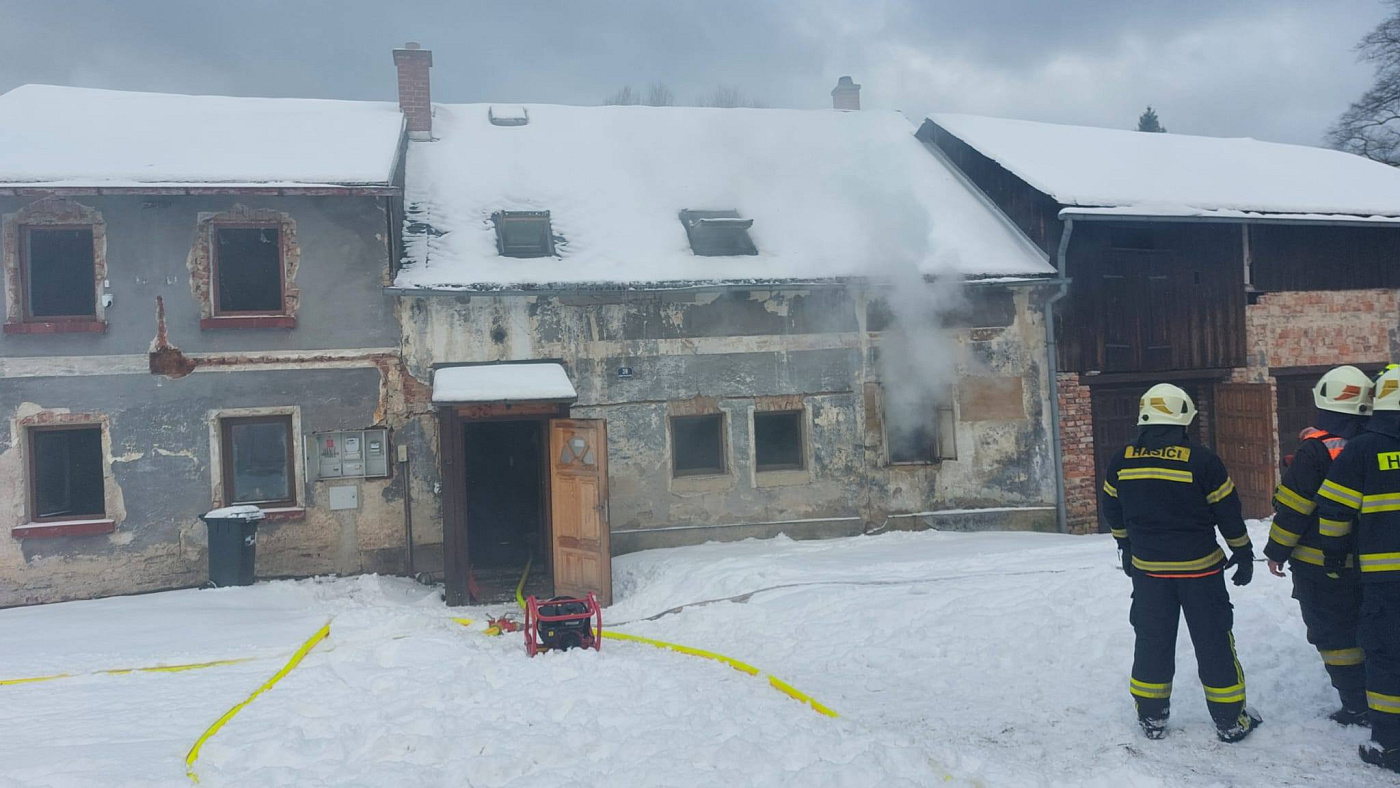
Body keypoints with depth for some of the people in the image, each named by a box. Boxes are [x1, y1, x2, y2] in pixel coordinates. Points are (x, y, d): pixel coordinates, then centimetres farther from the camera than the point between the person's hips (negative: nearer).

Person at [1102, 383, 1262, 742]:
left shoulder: (1122, 461, -3)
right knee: (1214, 641, 8)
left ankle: (1151, 717, 21)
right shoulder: (1200, 459, -14)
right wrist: (1243, 554, 6)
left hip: (1147, 568, 3)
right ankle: (1231, 720, 17)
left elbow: (1113, 510, 10)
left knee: (1152, 641, 13)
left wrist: (1127, 547, 25)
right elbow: (1228, 511, -7)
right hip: (1199, 567, -3)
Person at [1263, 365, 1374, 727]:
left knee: (1334, 634, 5)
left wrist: (1277, 551, -6)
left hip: (1319, 562, -6)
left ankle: (1358, 707, 9)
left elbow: (1293, 508, -17)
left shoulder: (1315, 450, -19)